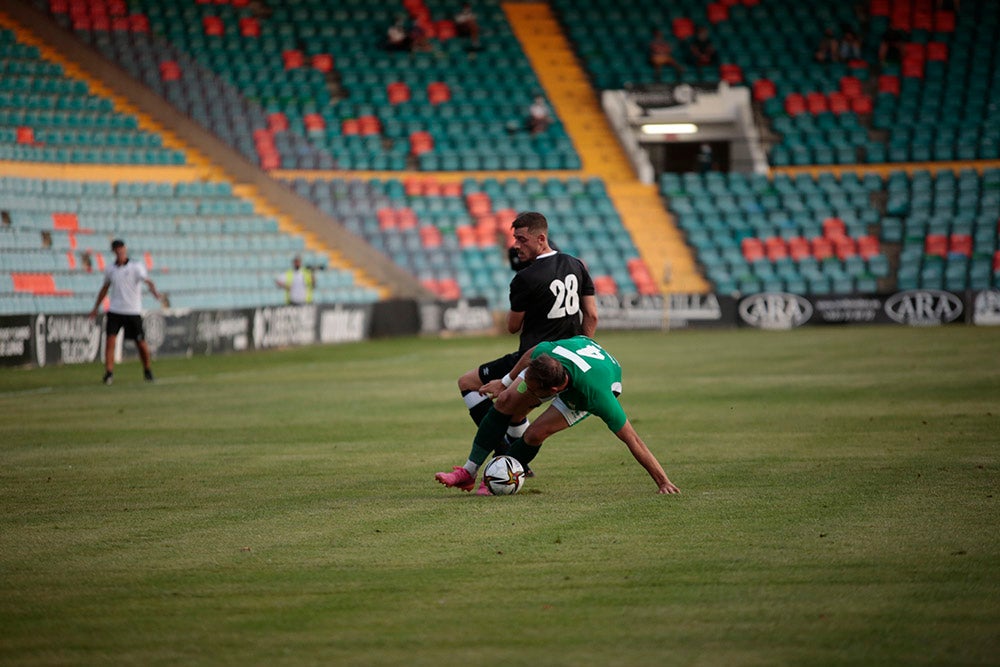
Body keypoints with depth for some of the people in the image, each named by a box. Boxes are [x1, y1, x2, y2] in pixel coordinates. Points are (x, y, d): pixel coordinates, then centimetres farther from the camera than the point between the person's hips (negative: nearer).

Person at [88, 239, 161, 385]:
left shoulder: (136, 267, -4)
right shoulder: (110, 270, 8)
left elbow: (147, 281, -19)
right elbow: (104, 289, 22)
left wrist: (154, 292, -40)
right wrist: (96, 308, 25)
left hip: (133, 312, -2)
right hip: (114, 311, 2)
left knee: (141, 343, 3)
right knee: (110, 341, -13)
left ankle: (147, 370, 25)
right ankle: (109, 373, -12)